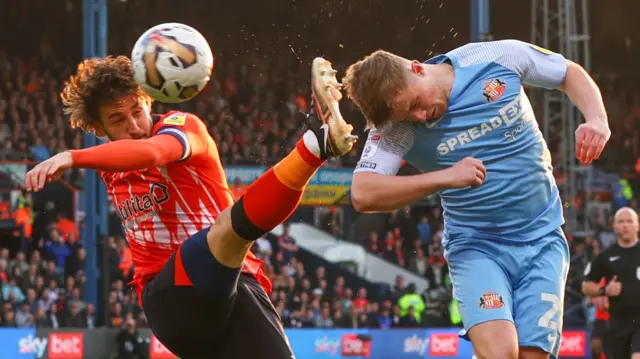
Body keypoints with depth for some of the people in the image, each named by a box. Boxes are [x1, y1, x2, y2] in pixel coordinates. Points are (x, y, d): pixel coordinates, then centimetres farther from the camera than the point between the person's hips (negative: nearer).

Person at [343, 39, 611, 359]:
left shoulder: (498, 58, -10)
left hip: (543, 240, 1)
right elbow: (362, 195, -25)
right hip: (476, 247, -1)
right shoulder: (396, 126, -13)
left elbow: (571, 74, 6)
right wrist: (445, 178, -30)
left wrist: (597, 121, -13)